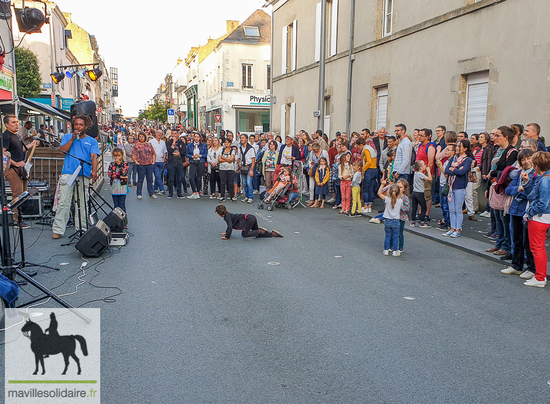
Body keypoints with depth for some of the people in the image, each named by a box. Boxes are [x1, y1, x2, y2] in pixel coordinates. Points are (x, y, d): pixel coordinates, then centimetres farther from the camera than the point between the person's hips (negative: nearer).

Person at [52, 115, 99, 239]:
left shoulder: (92, 141, 15)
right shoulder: (67, 137, 19)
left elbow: (94, 157, 0)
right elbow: (62, 150, 3)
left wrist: (94, 171, -17)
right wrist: (73, 138, -3)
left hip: (84, 175, 0)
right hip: (68, 173, 0)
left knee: (82, 203, 2)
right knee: (63, 202, -5)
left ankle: (81, 228, 10)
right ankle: (58, 230, -3)